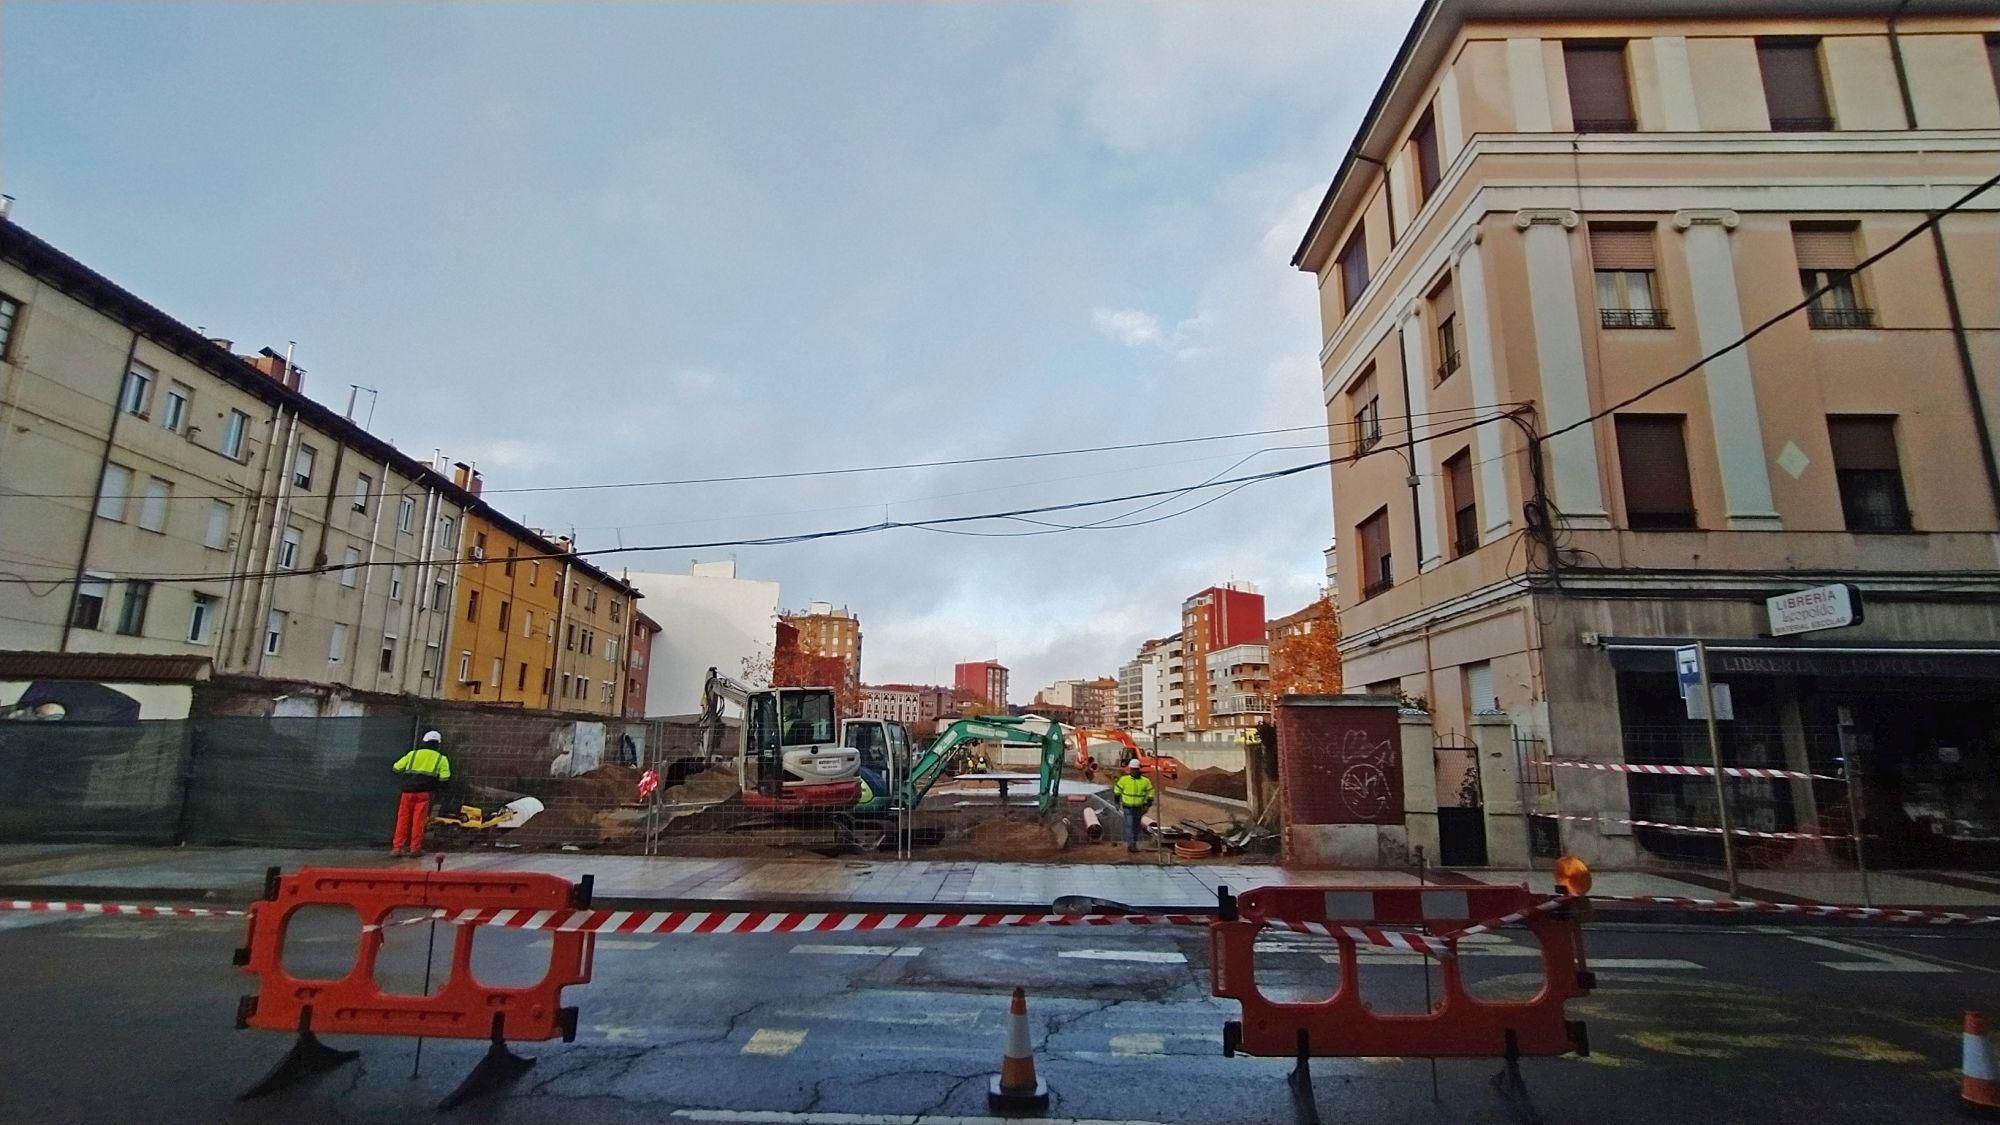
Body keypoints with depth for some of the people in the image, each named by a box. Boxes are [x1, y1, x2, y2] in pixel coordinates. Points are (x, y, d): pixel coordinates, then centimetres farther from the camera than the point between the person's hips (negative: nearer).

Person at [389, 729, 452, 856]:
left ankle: (397, 847, 8)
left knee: (403, 819, 8)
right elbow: (444, 778, -1)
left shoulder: (413, 754, 16)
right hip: (424, 792, -2)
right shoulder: (441, 759, 10)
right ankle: (415, 848, 1)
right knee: (419, 820, 0)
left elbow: (396, 768, 12)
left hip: (408, 790, 2)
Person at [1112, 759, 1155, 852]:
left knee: (1136, 826, 12)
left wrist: (1148, 805, -2)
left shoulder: (1145, 781, -7)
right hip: (1127, 807, -2)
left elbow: (1150, 792, 3)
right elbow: (1117, 789, 4)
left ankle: (1134, 843, 25)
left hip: (1138, 808, 2)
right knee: (1129, 825, -11)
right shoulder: (1124, 779, -8)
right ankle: (1130, 844, -11)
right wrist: (1117, 803, 5)